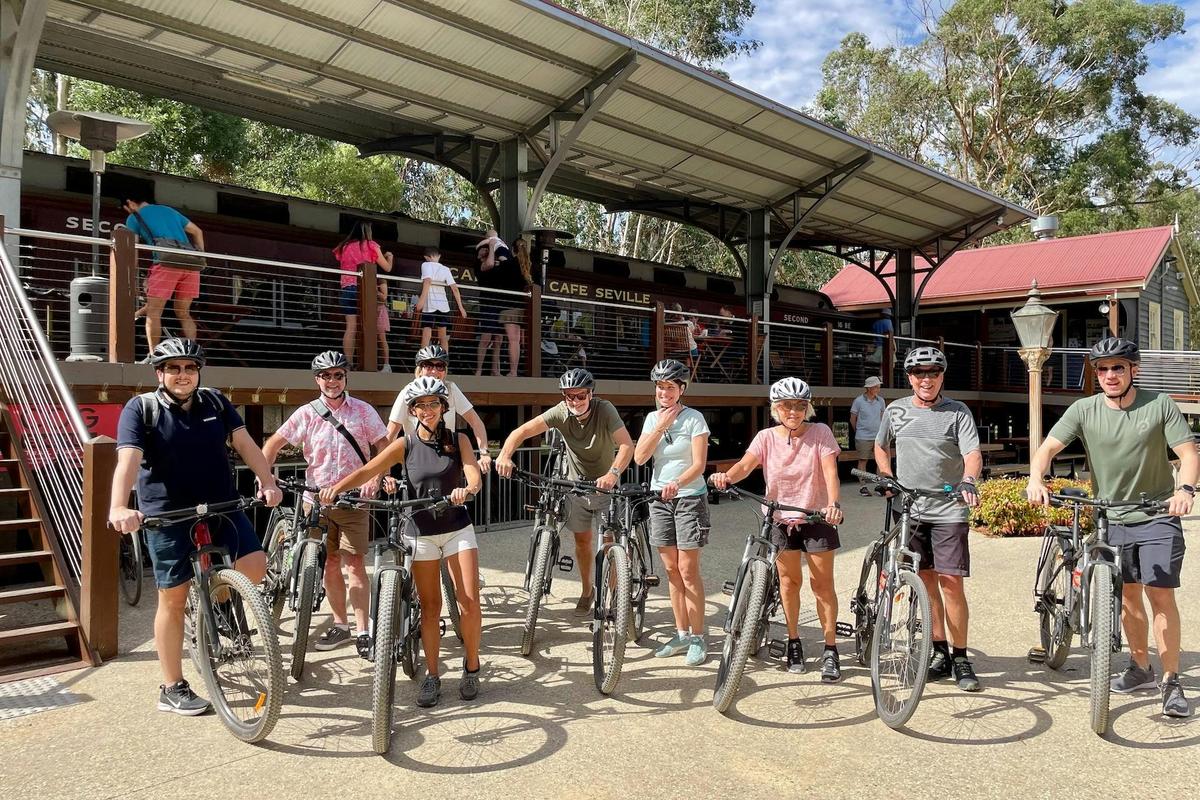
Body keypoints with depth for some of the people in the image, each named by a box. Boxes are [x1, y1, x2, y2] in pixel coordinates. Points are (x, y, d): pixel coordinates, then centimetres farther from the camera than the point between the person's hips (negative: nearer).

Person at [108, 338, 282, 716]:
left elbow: (245, 444, 1)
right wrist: (118, 507, -36)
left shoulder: (216, 402, 6)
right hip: (169, 515, -3)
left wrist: (267, 482, -13)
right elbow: (128, 460, -20)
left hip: (221, 507, 4)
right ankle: (172, 689, 16)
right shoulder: (141, 408, -6)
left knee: (255, 566, -14)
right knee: (173, 600, 3)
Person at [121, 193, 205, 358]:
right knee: (184, 313, 11)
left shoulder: (134, 218, 13)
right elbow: (198, 232, 27)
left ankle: (153, 356, -6)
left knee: (153, 312, 0)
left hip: (166, 263, -5)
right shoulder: (169, 210, 28)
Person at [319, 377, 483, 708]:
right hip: (421, 532, 0)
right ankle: (432, 677, 15)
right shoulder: (405, 445, -2)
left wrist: (466, 490, -38)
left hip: (458, 529, 0)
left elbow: (474, 477, -14)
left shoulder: (458, 440, -1)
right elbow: (366, 471, -12)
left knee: (469, 603, -5)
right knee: (430, 607, 4)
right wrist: (336, 487, -30)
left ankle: (471, 667, 14)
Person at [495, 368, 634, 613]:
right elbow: (522, 431, -25)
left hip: (605, 484, -2)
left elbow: (626, 444, -33)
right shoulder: (561, 412, -17)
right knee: (582, 539, 11)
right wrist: (504, 456, -43)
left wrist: (613, 474, -50)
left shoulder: (605, 410, -23)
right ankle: (587, 590, 31)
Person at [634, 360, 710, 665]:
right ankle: (682, 634, 19)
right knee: (672, 570, 9)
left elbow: (699, 464, -15)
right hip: (659, 499, 5)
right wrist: (661, 426, -11)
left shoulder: (694, 418, -8)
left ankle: (697, 638, 6)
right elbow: (639, 457, -4)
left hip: (690, 498, -5)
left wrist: (677, 483, -32)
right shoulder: (652, 418, 7)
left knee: (688, 571, -4)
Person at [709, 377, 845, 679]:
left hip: (817, 517, -1)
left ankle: (830, 651, 12)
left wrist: (834, 503, -39)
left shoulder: (820, 432, -9)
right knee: (789, 580, 10)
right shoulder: (766, 437, -5)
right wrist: (726, 477, -44)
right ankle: (793, 642, 26)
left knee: (822, 584, 1)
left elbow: (830, 470, -21)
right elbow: (745, 464, -21)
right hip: (780, 518, 2)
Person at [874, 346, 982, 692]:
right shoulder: (895, 410, 7)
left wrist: (968, 480, -34)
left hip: (948, 510, -3)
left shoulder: (958, 412, -3)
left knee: (951, 583, -6)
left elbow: (973, 453, -14)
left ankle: (960, 658, 6)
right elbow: (880, 446, 22)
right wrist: (887, 479, 8)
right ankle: (940, 652, 20)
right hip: (909, 509, 3)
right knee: (926, 581, 9)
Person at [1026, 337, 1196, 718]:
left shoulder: (1160, 405, -8)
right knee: (1128, 595, 12)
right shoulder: (1084, 410, -6)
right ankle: (1140, 668, 28)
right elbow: (1048, 448, -12)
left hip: (1157, 517, -2)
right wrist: (1035, 480, -32)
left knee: (1160, 595, -8)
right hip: (1111, 517, 2)